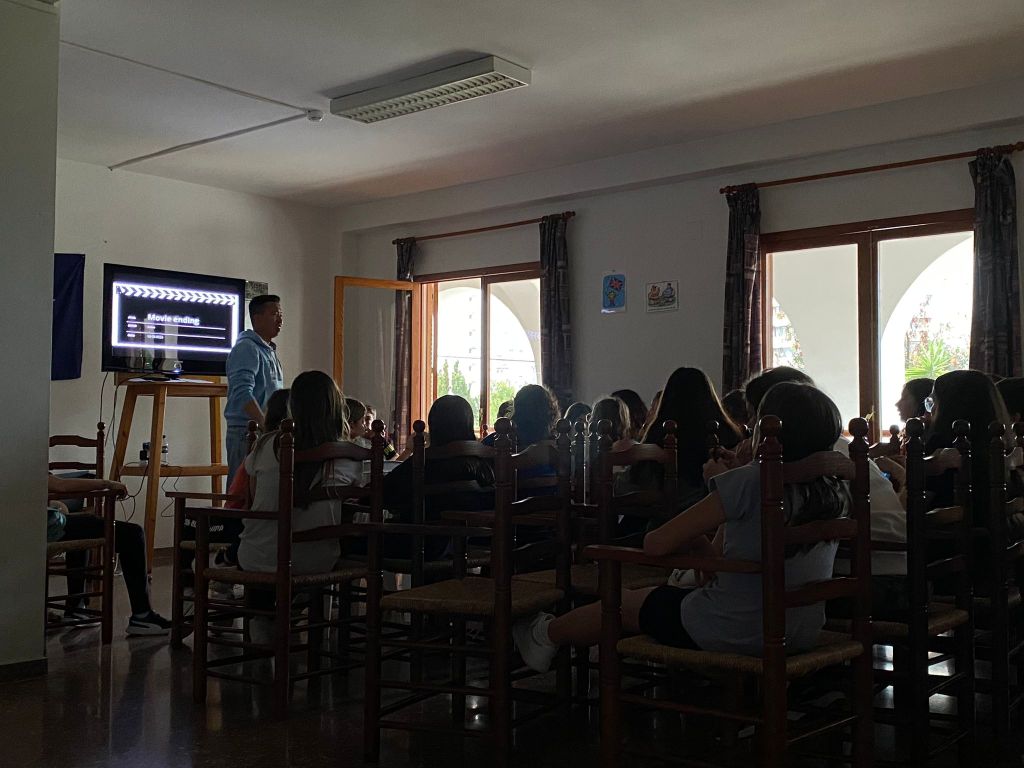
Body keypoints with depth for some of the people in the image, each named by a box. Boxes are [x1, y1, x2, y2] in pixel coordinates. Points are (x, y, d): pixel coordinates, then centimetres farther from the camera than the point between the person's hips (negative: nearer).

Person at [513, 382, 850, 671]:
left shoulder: (749, 482, -21)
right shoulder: (837, 490, 0)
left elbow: (655, 544, -15)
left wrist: (694, 541, 3)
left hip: (734, 635, -7)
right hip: (802, 636, 7)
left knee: (624, 602, 19)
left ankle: (546, 635, 47)